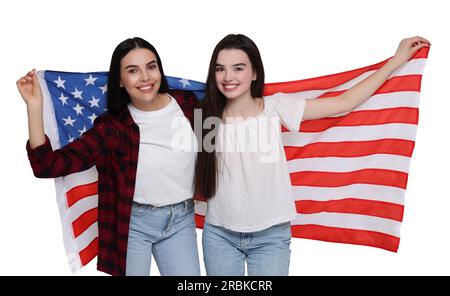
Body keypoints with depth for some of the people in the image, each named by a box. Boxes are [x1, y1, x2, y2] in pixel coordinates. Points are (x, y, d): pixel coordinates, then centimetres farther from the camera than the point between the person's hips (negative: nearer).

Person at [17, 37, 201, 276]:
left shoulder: (188, 105, -5)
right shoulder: (111, 127, -10)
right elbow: (47, 166, -15)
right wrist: (34, 105, -22)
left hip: (181, 220, 2)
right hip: (132, 222, -2)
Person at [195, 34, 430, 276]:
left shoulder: (276, 108, -8)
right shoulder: (208, 117, -4)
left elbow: (343, 103, -4)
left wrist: (397, 59, 0)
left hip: (270, 236, -1)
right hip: (219, 235, 2)